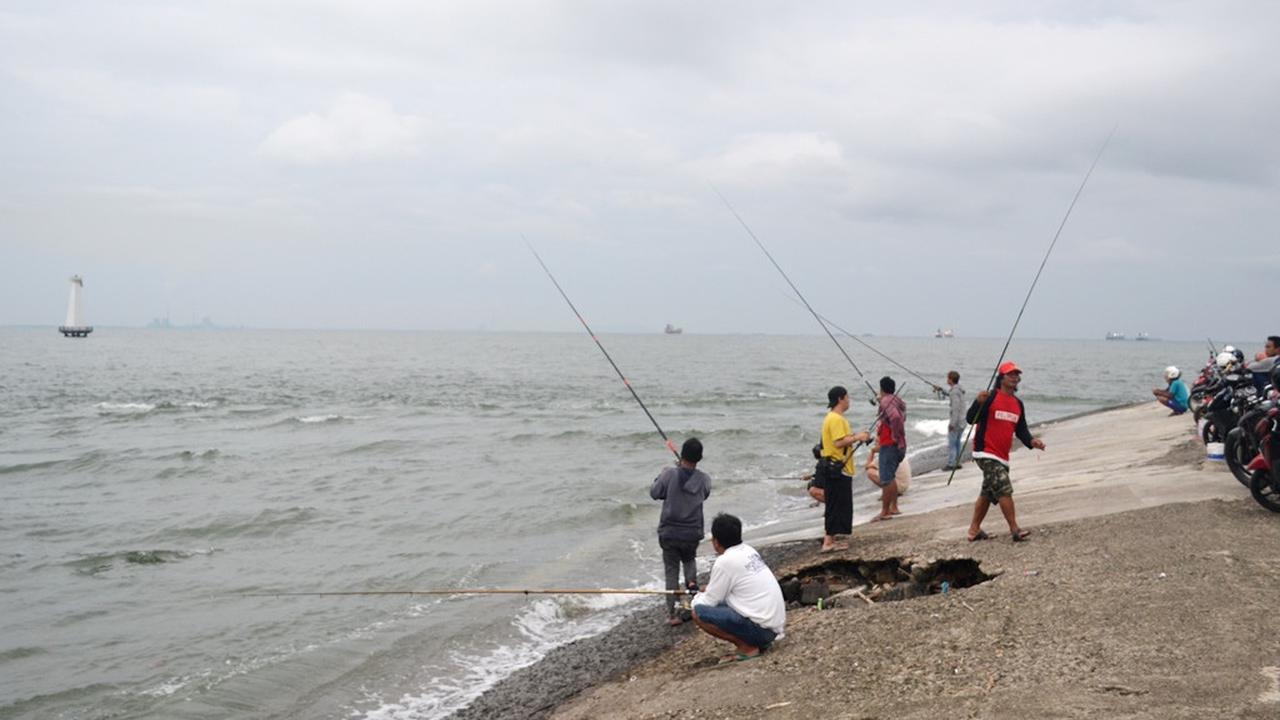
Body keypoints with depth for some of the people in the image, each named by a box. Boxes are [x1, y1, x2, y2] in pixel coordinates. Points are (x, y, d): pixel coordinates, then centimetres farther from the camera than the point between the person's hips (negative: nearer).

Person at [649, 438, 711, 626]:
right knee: (689, 559, 30)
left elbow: (654, 493, -5)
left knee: (672, 572, 8)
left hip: (669, 533, -1)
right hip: (692, 534, 2)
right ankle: (691, 581, 0)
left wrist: (661, 476, 13)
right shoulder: (704, 479, -8)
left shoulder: (669, 474, -16)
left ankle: (672, 614, 5)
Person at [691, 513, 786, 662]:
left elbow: (709, 602, -5)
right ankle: (759, 643, 13)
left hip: (761, 628, -9)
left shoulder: (724, 562, -14)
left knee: (699, 612, -12)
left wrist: (697, 598, 15)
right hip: (777, 624, 9)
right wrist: (710, 589, 24)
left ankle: (747, 647, -8)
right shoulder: (749, 551, 12)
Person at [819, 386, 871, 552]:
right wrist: (856, 437, -16)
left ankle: (829, 540, 19)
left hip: (832, 468, 11)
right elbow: (839, 443, -25)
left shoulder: (831, 417, 15)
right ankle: (828, 542, -6)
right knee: (838, 506, -7)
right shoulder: (836, 419, -17)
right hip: (838, 469, -11)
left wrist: (854, 436, 11)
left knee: (834, 506, 14)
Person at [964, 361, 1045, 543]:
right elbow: (970, 419, -16)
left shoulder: (1018, 404, 13)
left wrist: (1031, 441, -4)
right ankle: (1015, 530, -13)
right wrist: (979, 402, -33)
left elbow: (1021, 430, 16)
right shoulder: (990, 397, -10)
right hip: (986, 453, -9)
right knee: (1004, 490, -16)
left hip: (1002, 456, 9)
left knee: (988, 493, 14)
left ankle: (974, 530, 24)